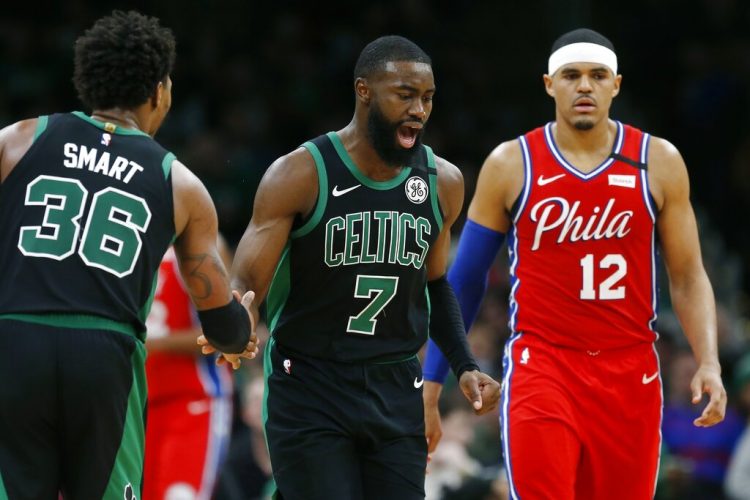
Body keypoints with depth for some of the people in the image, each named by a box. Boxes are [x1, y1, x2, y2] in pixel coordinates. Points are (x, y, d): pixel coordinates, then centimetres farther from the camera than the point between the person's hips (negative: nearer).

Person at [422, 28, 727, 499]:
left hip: (630, 372, 2)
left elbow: (688, 278, 7)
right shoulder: (511, 165, 0)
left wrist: (709, 363, -8)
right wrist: (430, 384, 7)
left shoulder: (658, 163, 3)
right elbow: (464, 282, 8)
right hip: (542, 367, -2)